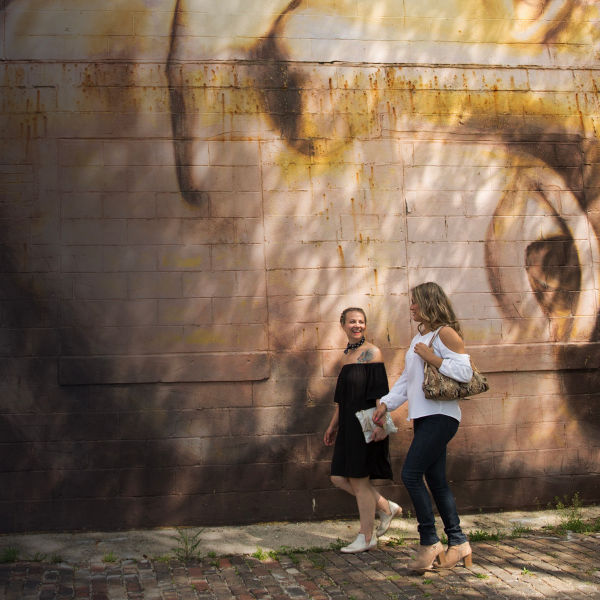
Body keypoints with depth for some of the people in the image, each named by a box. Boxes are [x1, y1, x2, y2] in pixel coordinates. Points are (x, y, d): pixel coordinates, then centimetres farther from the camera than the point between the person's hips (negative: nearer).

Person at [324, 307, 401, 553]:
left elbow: (381, 392, -16)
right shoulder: (347, 355, 14)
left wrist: (381, 423, -23)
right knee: (339, 478, 8)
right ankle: (386, 507, 22)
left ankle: (366, 537, 9)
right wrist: (333, 424, 20)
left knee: (359, 479, -3)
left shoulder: (372, 352, -9)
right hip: (349, 424, 8)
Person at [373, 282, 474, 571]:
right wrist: (386, 403, 12)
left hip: (440, 415, -9)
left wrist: (432, 358, -16)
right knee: (435, 480, 9)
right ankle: (458, 542, 16)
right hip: (423, 417, 9)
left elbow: (464, 371, -16)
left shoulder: (445, 333, -8)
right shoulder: (418, 338, 19)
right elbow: (406, 379, 22)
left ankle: (429, 542, -6)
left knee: (411, 474, -14)